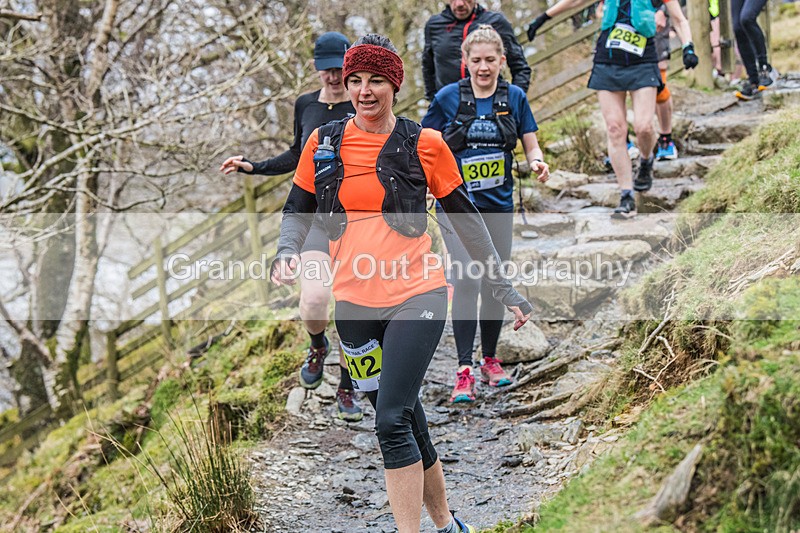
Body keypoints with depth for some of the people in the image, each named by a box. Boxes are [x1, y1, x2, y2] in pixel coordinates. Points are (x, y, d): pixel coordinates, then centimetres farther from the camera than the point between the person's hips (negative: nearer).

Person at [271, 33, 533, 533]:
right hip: (353, 303, 4)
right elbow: (298, 212, 12)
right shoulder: (324, 142, 5)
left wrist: (505, 288, 8)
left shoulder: (424, 143, -2)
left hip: (416, 296, -3)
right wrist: (287, 252, -10)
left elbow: (466, 219, 6)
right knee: (405, 421, 11)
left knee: (392, 420, -17)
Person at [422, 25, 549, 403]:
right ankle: (464, 371, -13)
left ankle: (490, 360, 27)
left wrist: (537, 163, -15)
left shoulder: (514, 98, 3)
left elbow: (531, 146, 7)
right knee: (467, 281, -15)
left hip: (499, 204, 3)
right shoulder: (448, 97, -3)